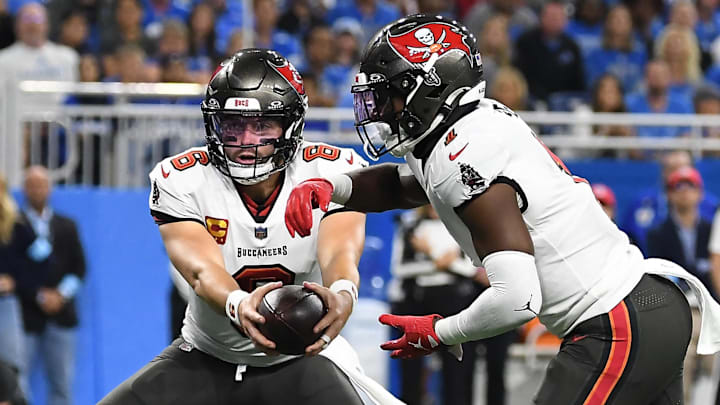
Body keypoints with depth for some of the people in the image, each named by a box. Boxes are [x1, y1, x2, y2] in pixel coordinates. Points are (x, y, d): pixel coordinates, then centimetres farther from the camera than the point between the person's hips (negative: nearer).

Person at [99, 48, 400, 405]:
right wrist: (238, 307, -53)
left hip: (302, 356, -1)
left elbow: (340, 254, -29)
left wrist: (341, 294, -55)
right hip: (206, 358, 2)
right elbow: (202, 269, -28)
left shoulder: (333, 172, -14)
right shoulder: (181, 179, -14)